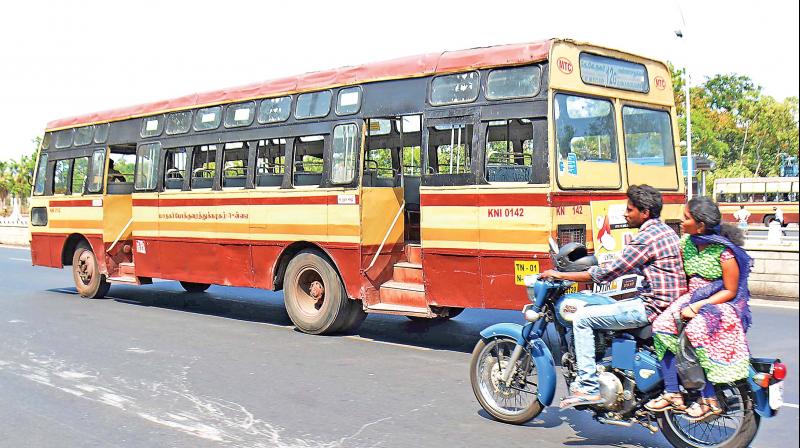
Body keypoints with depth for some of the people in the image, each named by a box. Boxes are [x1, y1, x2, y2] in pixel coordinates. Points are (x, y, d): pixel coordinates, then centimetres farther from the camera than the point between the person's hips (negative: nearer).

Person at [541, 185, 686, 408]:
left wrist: (561, 275, -11)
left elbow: (607, 272, -17)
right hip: (668, 303, 10)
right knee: (603, 308, 25)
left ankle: (588, 387, -9)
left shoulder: (646, 238, -17)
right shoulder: (665, 230, 14)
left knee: (582, 318, -8)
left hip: (652, 307, -10)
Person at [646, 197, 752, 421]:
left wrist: (698, 306, -21)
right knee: (662, 326, -20)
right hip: (692, 299, 7)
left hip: (722, 303, -6)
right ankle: (673, 394, -17)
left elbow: (730, 291, -12)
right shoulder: (686, 242, 4)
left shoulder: (724, 251, -15)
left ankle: (709, 399, -23)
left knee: (697, 330, -35)